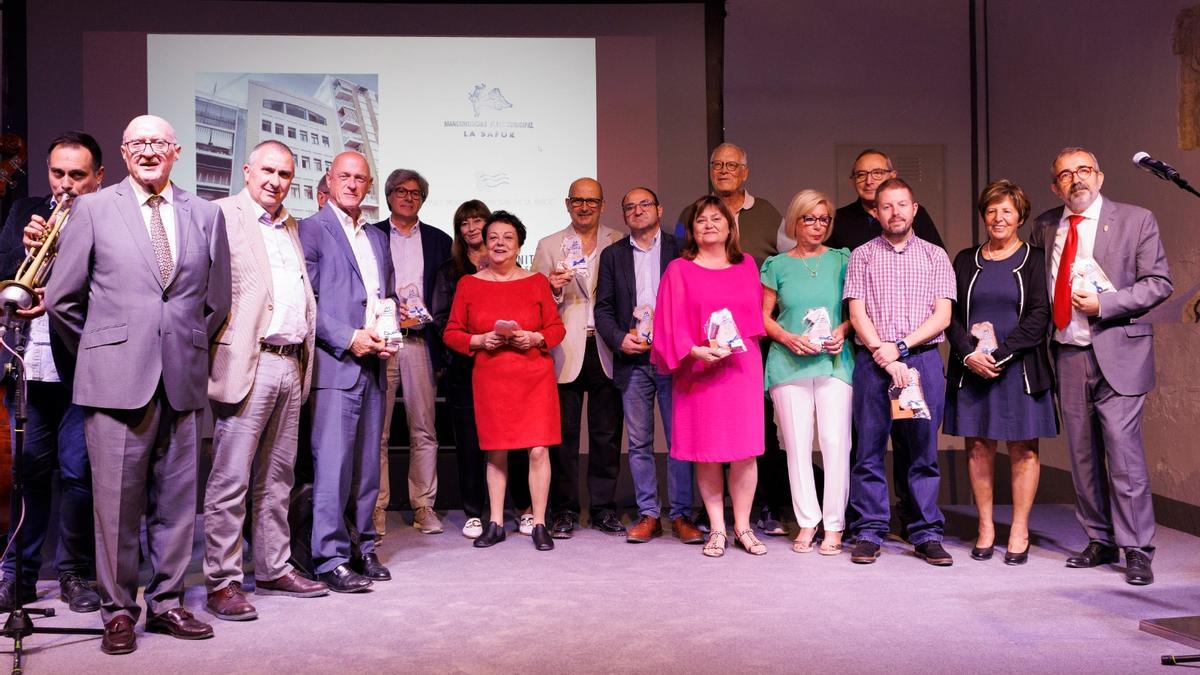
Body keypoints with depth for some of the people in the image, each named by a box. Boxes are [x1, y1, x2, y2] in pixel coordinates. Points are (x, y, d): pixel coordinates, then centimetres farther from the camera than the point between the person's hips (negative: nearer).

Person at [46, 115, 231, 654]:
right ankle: (118, 611, 14)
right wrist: (100, 353, 9)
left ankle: (166, 602, 20)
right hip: (116, 380, -2)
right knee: (116, 502, 1)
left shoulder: (206, 215, 11)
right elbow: (62, 299, 7)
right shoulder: (93, 209, 5)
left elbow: (217, 300, 16)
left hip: (182, 381, 2)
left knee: (176, 500, 8)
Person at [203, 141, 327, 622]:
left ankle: (274, 569, 22)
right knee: (230, 479, -4)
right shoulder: (222, 215, -3)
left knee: (278, 478, 13)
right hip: (247, 364, -7)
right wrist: (220, 357, -14)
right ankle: (222, 581, 4)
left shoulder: (291, 227, 20)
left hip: (290, 365, 7)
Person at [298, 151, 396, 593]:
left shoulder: (378, 238, 20)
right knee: (332, 461, -7)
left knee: (368, 462, 10)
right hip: (334, 363, -6)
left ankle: (363, 548, 18)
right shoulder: (311, 230, 0)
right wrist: (349, 339, -14)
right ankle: (330, 557, 0)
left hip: (373, 365, 7)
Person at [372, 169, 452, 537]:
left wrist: (427, 315, -2)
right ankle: (376, 508, 6)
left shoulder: (438, 241, 15)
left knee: (424, 430, 3)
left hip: (420, 341, 2)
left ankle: (423, 506, 11)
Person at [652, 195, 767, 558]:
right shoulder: (679, 270, 5)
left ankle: (742, 526, 11)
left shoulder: (747, 265, 13)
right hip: (699, 370, -2)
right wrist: (695, 351, -15)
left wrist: (742, 341, 3)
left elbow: (759, 314, 17)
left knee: (745, 450, -2)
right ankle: (717, 528, 12)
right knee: (707, 451, 1)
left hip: (742, 366, 2)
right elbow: (670, 324, -1)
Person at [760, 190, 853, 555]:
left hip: (834, 362, 0)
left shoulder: (841, 260, 10)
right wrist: (789, 338, -6)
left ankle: (834, 525, 3)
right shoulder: (777, 265, 10)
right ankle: (807, 522, 11)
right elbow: (763, 315, 10)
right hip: (788, 364, 1)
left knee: (836, 442, -6)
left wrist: (842, 330, -9)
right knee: (797, 444, 2)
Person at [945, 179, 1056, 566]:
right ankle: (985, 529, 13)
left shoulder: (1034, 260, 3)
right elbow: (951, 314, 6)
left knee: (1023, 449, 1)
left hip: (1019, 369, -2)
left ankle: (1019, 533, 9)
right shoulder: (966, 261, 12)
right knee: (978, 447, 3)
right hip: (971, 367, 2)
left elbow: (1039, 316, -5)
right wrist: (969, 354, -9)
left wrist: (1000, 353, -14)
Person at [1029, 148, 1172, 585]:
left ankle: (1137, 550, 2)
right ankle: (1100, 541, 21)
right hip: (1067, 354, 4)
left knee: (1123, 452, -8)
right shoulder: (1046, 226, 11)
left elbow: (1159, 283, -4)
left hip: (1116, 352, -4)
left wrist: (1103, 304, -15)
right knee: (1082, 454, 9)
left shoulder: (1135, 220, 0)